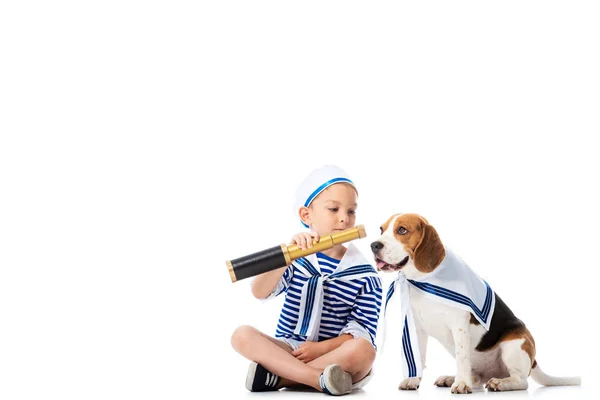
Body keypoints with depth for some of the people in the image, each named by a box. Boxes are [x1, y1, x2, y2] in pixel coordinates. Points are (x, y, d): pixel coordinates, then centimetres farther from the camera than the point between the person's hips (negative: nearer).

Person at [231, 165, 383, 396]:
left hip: (334, 355, -1)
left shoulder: (364, 276, -3)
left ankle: (275, 376, -26)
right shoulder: (298, 259, 1)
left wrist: (322, 347, -19)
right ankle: (319, 380, -33)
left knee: (363, 349, -33)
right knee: (243, 335, -22)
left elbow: (362, 331, -6)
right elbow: (260, 292, -14)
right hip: (288, 350, 2)